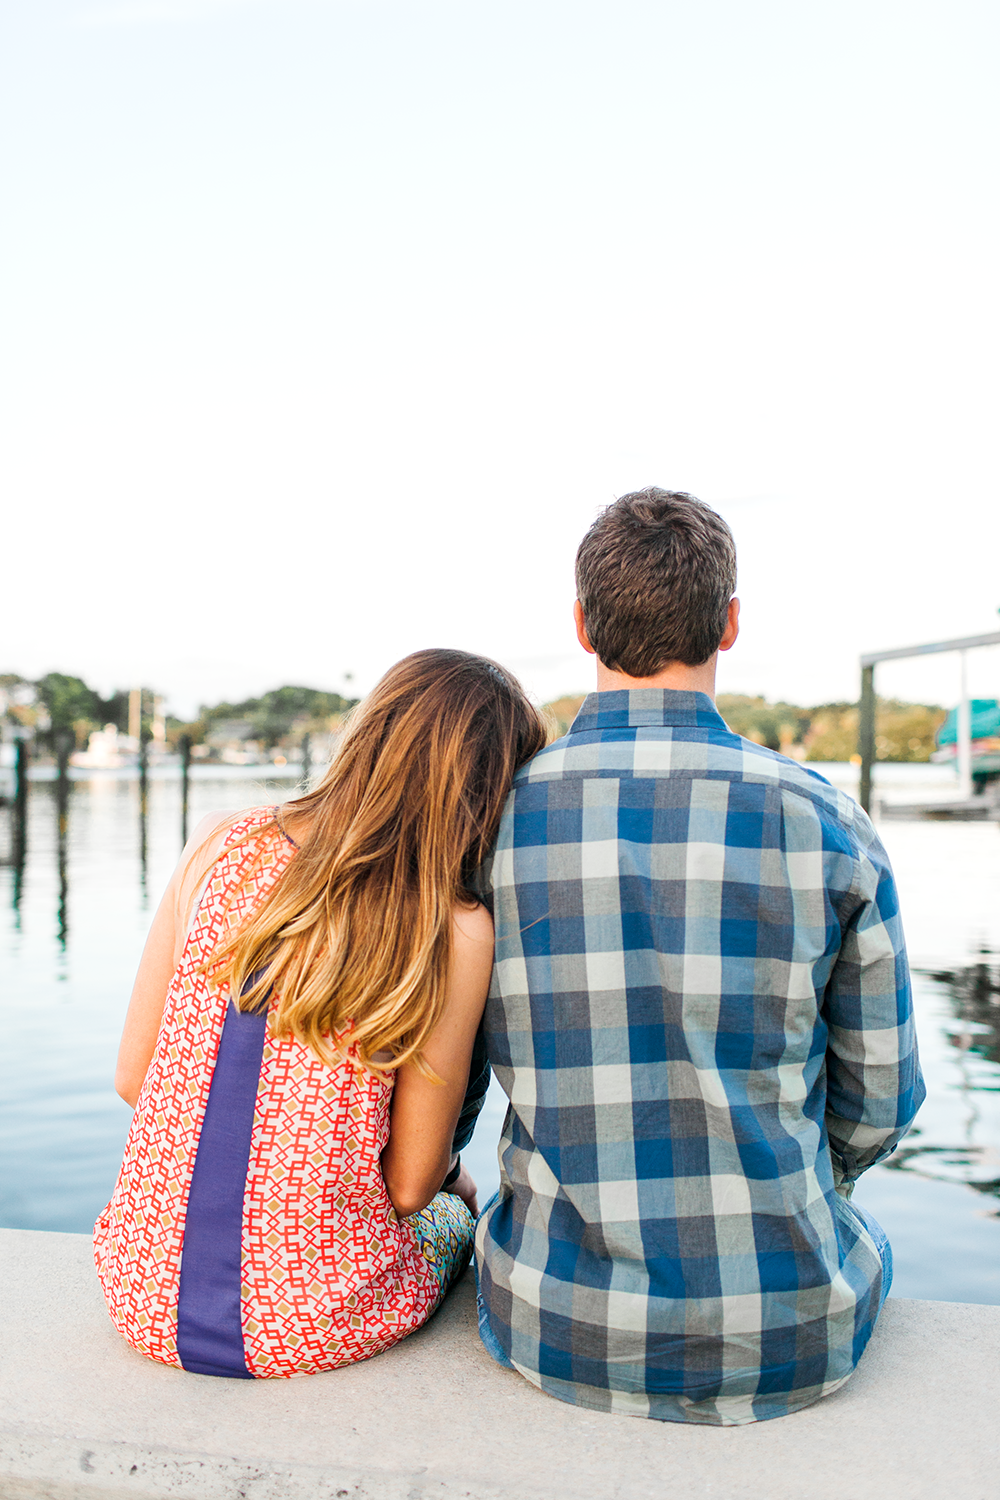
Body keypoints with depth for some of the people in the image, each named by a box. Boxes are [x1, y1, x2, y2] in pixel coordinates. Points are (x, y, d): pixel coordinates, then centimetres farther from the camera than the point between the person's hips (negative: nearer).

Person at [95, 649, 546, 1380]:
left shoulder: (219, 846, -5)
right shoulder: (456, 933, -15)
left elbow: (133, 1077, 2)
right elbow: (412, 1182, -8)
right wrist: (453, 1173, 15)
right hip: (310, 1324, -4)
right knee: (453, 1209, 29)